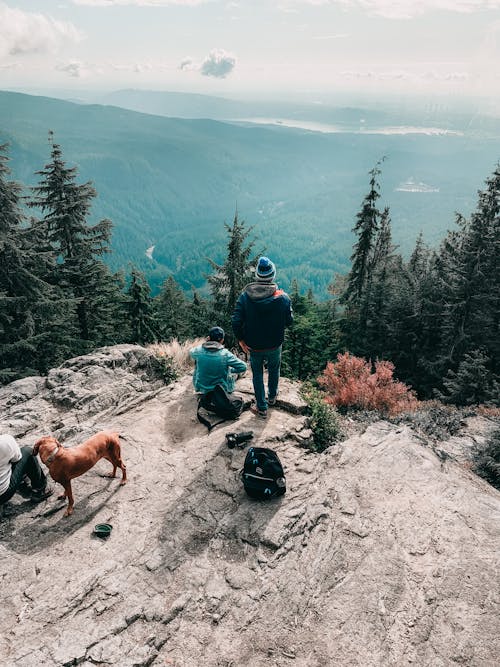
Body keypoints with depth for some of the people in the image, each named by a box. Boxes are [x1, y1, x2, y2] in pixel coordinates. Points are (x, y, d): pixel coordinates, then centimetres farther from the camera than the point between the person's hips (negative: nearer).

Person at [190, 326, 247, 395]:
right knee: (234, 372, 24)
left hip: (201, 388, 2)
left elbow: (191, 352, 10)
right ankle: (229, 390, 50)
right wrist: (230, 370, 0)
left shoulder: (199, 350, -16)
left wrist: (205, 343, 5)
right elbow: (243, 367, -17)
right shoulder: (225, 354, -24)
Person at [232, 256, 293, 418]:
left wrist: (241, 340, -3)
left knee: (257, 374, 19)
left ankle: (262, 408, 26)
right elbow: (289, 321, -7)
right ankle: (272, 397, 48)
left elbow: (236, 321, -17)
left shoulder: (245, 296, -16)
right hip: (275, 345, 1)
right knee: (274, 369, 28)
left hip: (253, 346, 0)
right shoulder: (283, 297, -17)